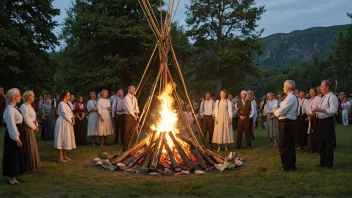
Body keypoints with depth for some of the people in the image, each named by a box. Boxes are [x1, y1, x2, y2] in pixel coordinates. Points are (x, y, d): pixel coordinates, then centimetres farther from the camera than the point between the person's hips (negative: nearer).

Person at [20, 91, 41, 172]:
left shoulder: (29, 106, 12)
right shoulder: (24, 107, -17)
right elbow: (27, 120, -20)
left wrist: (36, 126, 2)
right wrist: (34, 127, -9)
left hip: (32, 128, 10)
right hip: (27, 129, -10)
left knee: (33, 147, 16)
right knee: (29, 148, -1)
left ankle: (33, 164, 27)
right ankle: (30, 166, 8)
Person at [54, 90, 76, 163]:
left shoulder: (67, 103, 15)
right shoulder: (61, 103, -14)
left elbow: (71, 112, 13)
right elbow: (65, 114, -20)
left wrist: (73, 120, -2)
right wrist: (70, 121, -12)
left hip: (68, 122, 10)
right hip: (63, 122, -10)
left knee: (67, 139, 13)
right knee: (62, 138, -7)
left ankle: (65, 156, 21)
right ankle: (60, 157, -3)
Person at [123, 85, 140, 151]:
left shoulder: (134, 97, 11)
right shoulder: (126, 98, -13)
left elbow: (136, 106, 12)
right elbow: (129, 109, -16)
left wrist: (137, 114, -1)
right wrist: (134, 116, -11)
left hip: (134, 115, 8)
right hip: (128, 115, -7)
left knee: (134, 131, 10)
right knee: (127, 132, -4)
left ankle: (133, 145, 19)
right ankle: (126, 147, 2)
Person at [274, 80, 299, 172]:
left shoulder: (290, 97, -18)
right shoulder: (293, 97, 15)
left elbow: (281, 111, -21)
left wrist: (275, 112, -2)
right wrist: (278, 112, 5)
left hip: (286, 123, -10)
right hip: (290, 122, 10)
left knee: (283, 145, -4)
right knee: (290, 144, 15)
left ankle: (286, 166, 1)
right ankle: (291, 165, 23)